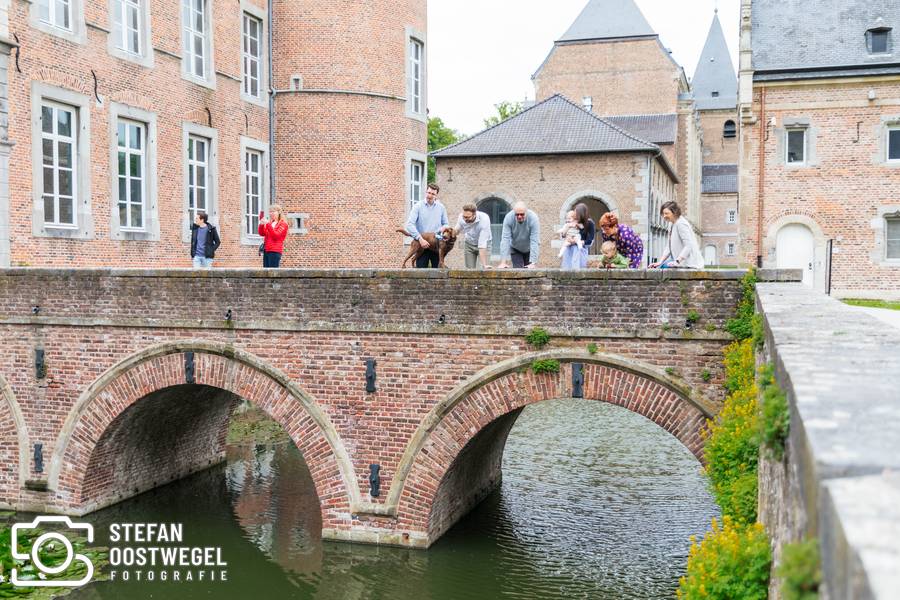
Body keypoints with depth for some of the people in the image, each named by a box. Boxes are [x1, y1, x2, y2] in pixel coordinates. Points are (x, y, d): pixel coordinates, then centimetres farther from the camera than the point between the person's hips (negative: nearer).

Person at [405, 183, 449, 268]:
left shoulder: (441, 207, 7)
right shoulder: (418, 206, -2)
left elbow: (446, 224, 16)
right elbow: (409, 224, -11)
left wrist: (444, 228, -10)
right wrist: (420, 239, -18)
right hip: (422, 245, -2)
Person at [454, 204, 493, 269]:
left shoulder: (484, 219, -35)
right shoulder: (461, 217, -21)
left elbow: (482, 244, -38)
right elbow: (457, 231, 1)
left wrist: (484, 264, -40)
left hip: (484, 244, -3)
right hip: (469, 244, 3)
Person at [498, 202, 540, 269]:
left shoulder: (533, 218, -30)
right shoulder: (508, 218, -27)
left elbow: (535, 241, -33)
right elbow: (505, 239, -29)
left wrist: (533, 263, -40)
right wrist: (503, 262, -35)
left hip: (529, 249, 0)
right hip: (515, 249, 0)